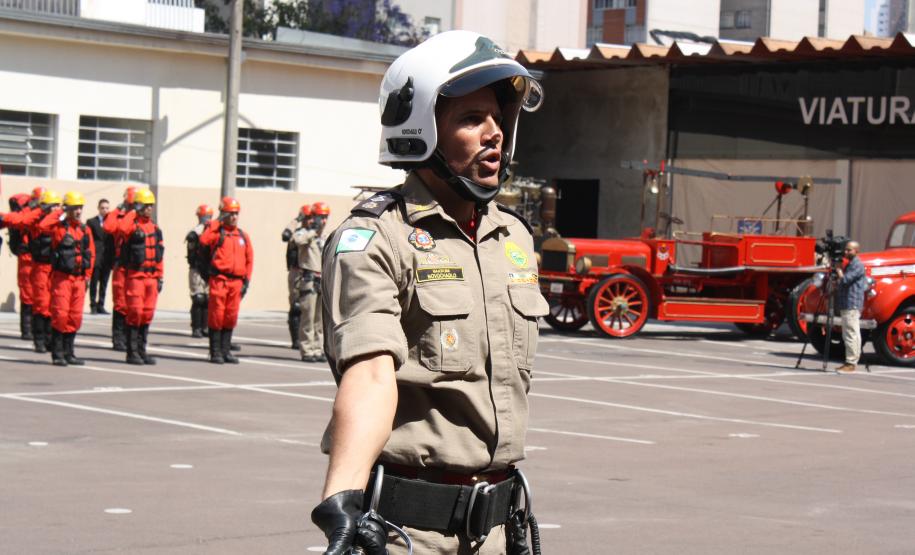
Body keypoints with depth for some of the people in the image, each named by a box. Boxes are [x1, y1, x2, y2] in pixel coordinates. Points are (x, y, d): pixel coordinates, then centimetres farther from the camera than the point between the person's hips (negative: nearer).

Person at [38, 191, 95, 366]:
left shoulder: (85, 230, 12)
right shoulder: (59, 227, -5)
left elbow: (91, 253, 18)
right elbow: (43, 226, -26)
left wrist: (87, 275, 12)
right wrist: (59, 214, -16)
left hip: (79, 278, 6)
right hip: (61, 278, -6)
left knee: (75, 317, 8)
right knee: (60, 314, -8)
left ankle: (68, 353, 17)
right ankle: (57, 354, -2)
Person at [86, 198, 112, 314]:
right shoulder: (91, 222, 4)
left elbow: (114, 240, 6)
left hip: (107, 258, 2)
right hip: (95, 258, -2)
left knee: (104, 284, 6)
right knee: (94, 284, 1)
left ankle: (100, 306, 12)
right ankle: (93, 306, 6)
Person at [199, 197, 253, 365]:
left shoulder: (243, 236, 14)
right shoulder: (217, 232, 0)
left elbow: (249, 260, 16)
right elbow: (204, 240, -22)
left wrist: (246, 281, 9)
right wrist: (217, 223, -15)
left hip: (236, 281, 5)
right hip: (219, 279, -5)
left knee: (231, 317, 8)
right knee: (216, 315, -3)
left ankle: (225, 350, 16)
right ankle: (215, 352, 3)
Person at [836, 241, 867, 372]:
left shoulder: (857, 265, -11)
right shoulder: (850, 264, 20)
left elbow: (845, 279, -19)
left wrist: (837, 269, -6)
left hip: (852, 306, -11)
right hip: (846, 306, 11)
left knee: (851, 334, -10)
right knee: (850, 335, 12)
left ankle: (851, 363, -11)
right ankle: (851, 361, 17)